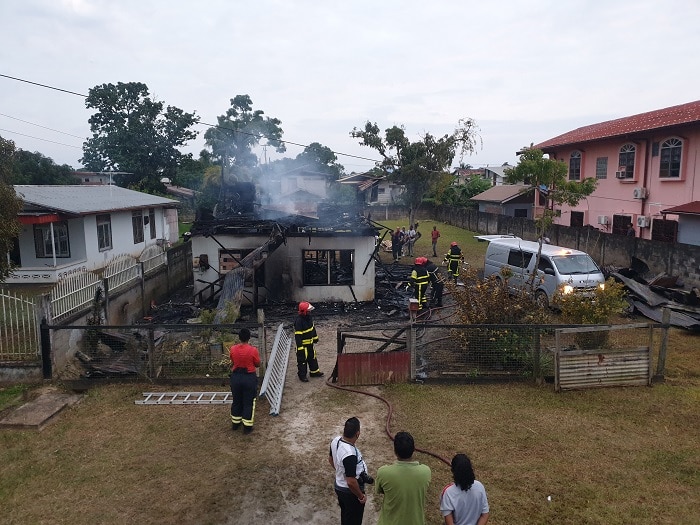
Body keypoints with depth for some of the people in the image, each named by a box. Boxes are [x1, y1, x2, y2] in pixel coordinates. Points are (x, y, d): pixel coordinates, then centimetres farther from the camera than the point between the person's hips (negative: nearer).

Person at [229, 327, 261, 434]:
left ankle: (235, 423, 34)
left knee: (236, 401, 20)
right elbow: (257, 364, -5)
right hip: (249, 378, -3)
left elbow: (232, 362, 8)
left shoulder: (232, 349, -8)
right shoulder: (253, 350, -18)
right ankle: (247, 426, 15)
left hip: (236, 377, 3)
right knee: (248, 402, 9)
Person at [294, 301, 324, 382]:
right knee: (302, 359, 4)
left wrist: (315, 337, 24)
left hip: (310, 342, 9)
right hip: (303, 344, -9)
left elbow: (312, 328, 17)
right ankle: (302, 375, 16)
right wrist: (300, 347, -27)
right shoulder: (299, 321, -27)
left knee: (312, 357, 20)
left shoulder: (308, 317, 0)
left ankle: (314, 371, 36)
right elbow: (297, 335, -26)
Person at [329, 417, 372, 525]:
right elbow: (351, 482, -32)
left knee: (345, 514, 29)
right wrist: (361, 496, -16)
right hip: (350, 492, -7)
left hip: (339, 486, 7)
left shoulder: (336, 441, -12)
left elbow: (331, 459, 7)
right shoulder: (350, 455, -38)